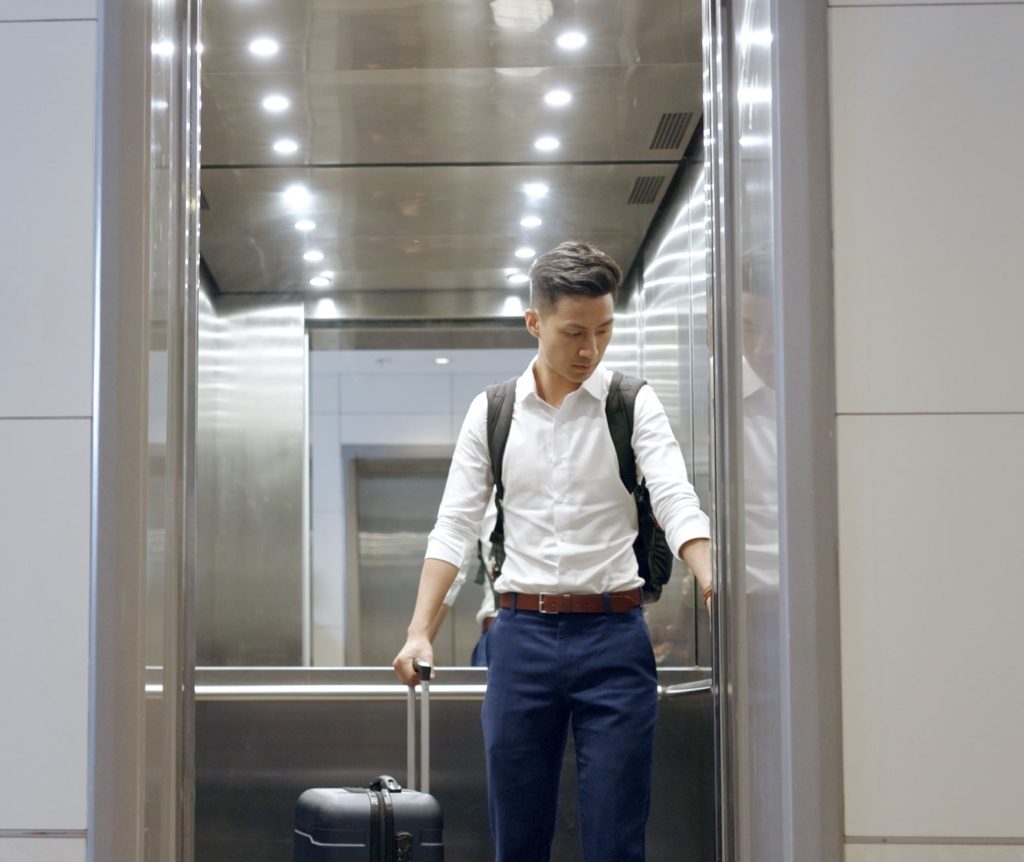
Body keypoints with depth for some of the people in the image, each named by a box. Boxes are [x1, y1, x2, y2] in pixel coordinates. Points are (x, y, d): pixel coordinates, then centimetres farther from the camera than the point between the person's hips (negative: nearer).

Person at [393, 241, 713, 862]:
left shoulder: (633, 405, 1)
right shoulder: (492, 412, 7)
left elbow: (677, 502, -11)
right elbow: (455, 527, 4)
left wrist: (715, 583, -30)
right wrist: (419, 631, -7)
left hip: (614, 634, -2)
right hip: (522, 635, 2)